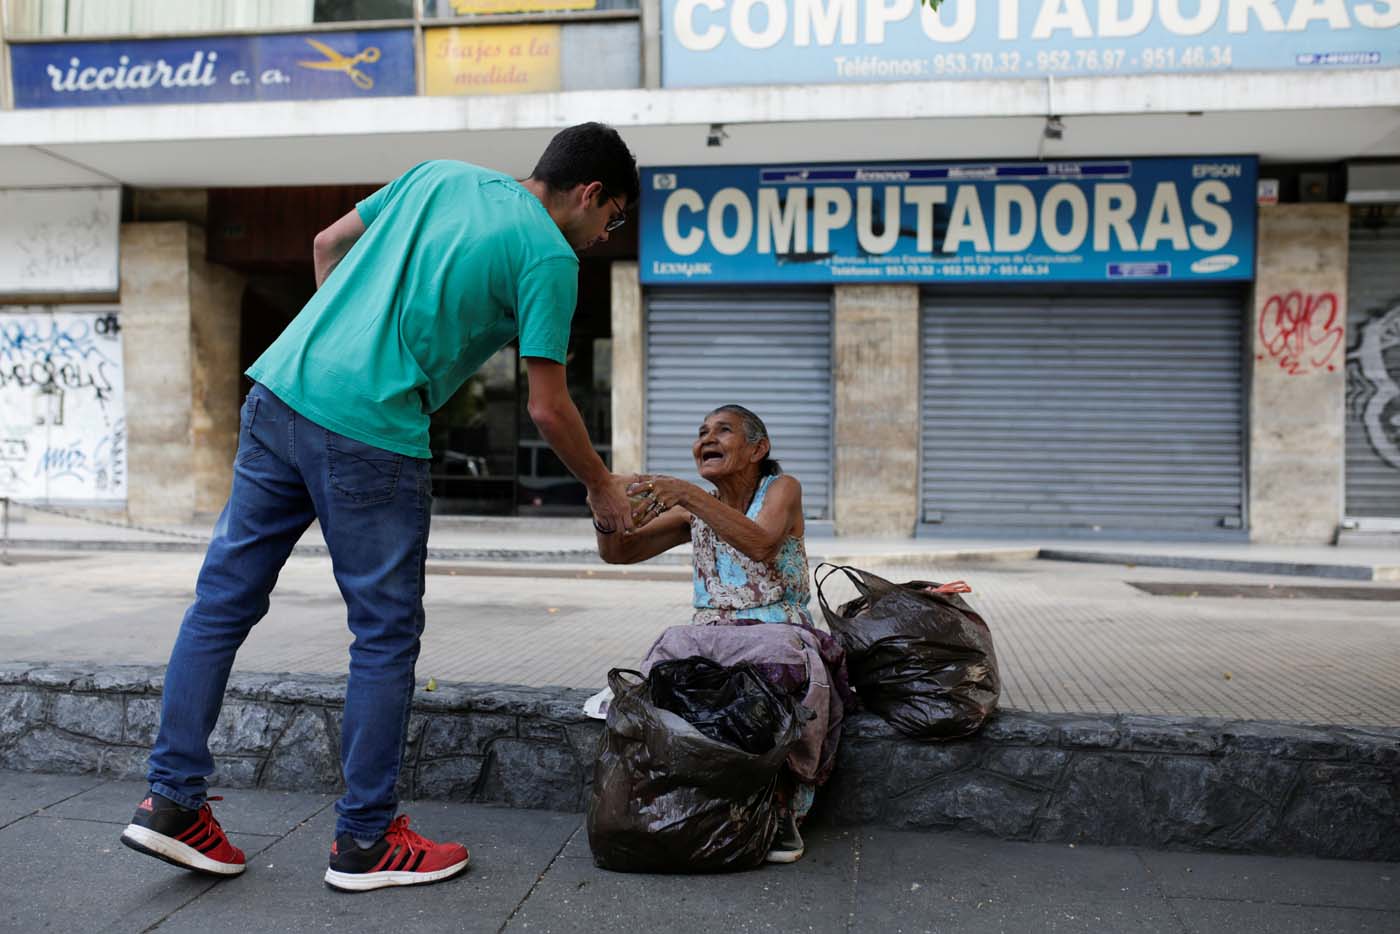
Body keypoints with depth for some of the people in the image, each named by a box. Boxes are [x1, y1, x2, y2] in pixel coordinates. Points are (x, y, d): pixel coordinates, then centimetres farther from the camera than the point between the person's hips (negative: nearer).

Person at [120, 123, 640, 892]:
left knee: (224, 599, 12)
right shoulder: (549, 256, -2)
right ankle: (365, 841, 17)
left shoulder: (440, 174, 18)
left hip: (278, 389, 8)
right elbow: (547, 409, -3)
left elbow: (327, 244, 23)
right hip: (369, 433, -7)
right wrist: (602, 489, 13)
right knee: (386, 633, 6)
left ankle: (173, 802, 21)